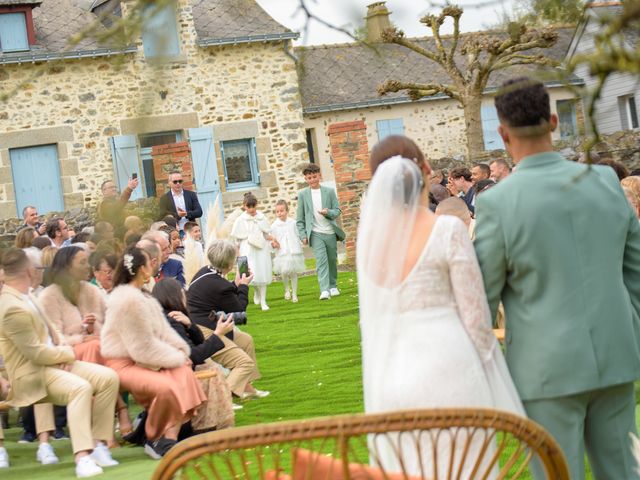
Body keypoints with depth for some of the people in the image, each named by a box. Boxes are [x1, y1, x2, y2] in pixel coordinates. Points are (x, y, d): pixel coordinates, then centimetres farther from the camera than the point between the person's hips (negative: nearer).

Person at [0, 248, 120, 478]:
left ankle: (98, 444, -6)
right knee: (81, 387, -35)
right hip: (33, 374, -10)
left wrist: (62, 345, 0)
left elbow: (47, 325, 20)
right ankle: (82, 457, -42)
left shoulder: (22, 296, 9)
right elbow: (37, 353, -22)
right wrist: (67, 353, -7)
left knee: (108, 377, -6)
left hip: (54, 361, 10)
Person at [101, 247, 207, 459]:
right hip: (121, 365, -10)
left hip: (138, 360, 10)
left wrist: (180, 351, -4)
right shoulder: (128, 299, -20)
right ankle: (155, 440, -7)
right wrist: (176, 357, -10)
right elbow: (143, 347, -19)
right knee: (166, 386, -29)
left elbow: (163, 331, 12)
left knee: (185, 372, -9)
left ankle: (171, 437, -13)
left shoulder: (141, 297, 13)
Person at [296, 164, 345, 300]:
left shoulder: (329, 191, 5)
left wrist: (328, 212, -18)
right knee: (321, 260, -15)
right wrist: (303, 235, -1)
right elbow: (300, 218, 6)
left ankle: (333, 286, 27)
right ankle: (324, 290, -23)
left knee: (332, 260, 10)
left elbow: (337, 210, 4)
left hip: (330, 232, 2)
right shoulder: (302, 194, 4)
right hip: (316, 234, -2)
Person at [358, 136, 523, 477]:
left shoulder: (368, 234, 2)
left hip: (388, 380, 5)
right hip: (447, 370, -5)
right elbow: (474, 314, -7)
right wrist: (489, 374, 3)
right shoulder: (448, 230, -11)